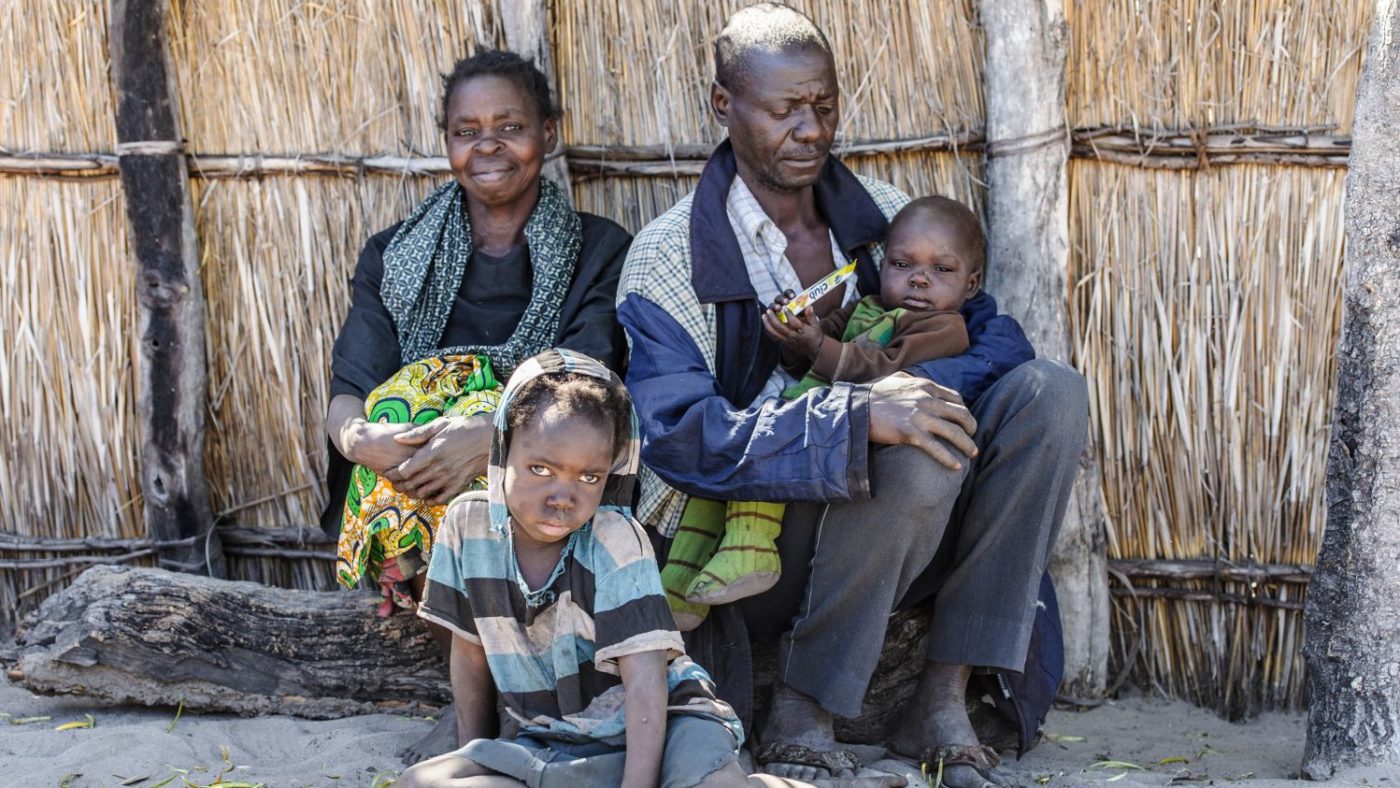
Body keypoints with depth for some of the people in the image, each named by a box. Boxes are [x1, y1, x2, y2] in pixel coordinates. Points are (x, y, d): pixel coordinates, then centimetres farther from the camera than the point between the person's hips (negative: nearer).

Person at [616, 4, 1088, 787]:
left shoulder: (882, 214, 8)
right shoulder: (669, 259, -8)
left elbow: (996, 335, 0)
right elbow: (679, 435, -22)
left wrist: (912, 388, -23)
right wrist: (858, 415, -33)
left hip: (901, 538, 6)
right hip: (758, 550, -5)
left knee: (1052, 392, -16)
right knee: (917, 450, -33)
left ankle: (943, 697, -16)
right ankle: (799, 706, -13)